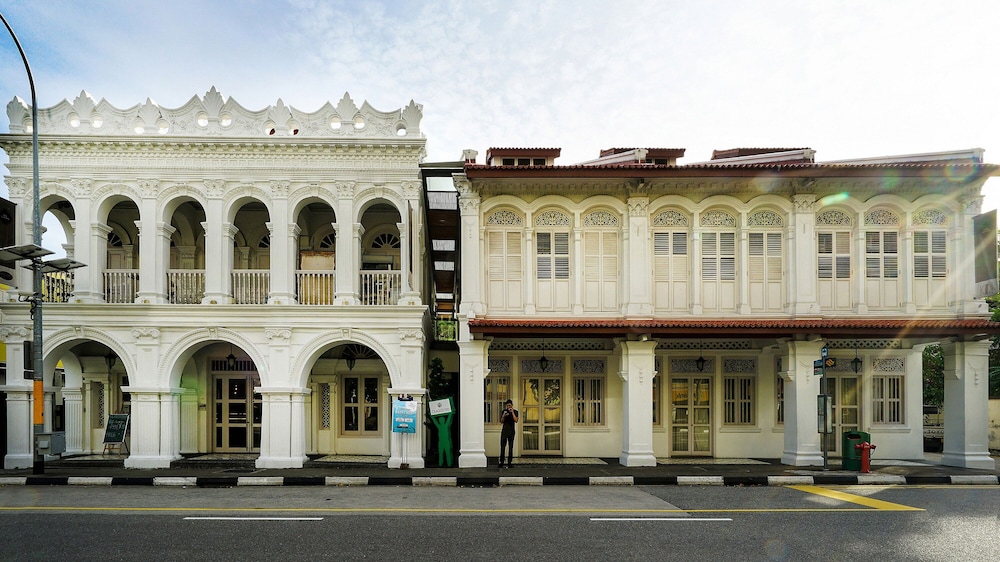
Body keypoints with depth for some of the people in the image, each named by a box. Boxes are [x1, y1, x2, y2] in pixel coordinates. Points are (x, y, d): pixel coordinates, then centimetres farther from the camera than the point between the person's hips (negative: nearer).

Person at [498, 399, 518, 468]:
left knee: (511, 447, -1)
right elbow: (501, 422, 6)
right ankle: (501, 462, 2)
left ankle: (509, 463, 3)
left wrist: (512, 412, -16)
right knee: (502, 447, -3)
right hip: (504, 431, 1)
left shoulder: (515, 412, 2)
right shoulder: (503, 411, 7)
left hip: (511, 431, -1)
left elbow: (516, 421, -12)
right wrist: (503, 416, -13)